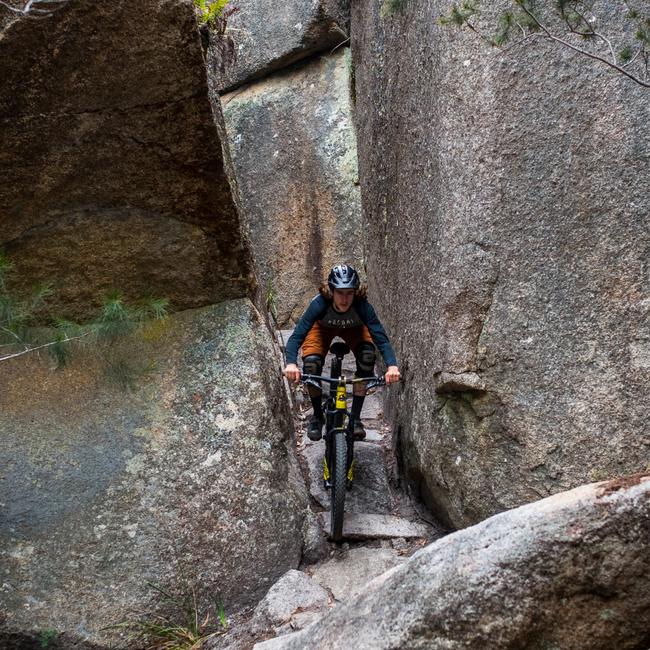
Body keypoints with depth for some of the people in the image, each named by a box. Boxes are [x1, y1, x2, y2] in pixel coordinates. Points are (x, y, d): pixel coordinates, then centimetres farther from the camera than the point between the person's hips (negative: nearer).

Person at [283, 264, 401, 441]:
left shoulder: (362, 306, -37)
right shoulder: (319, 304, -39)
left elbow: (380, 336, -42)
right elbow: (297, 335, -43)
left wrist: (392, 366, -58)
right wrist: (291, 363, -61)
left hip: (353, 328, 1)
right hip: (323, 327, -1)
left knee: (367, 356, -29)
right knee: (311, 363, -27)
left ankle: (355, 417, -14)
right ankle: (317, 415, 0)